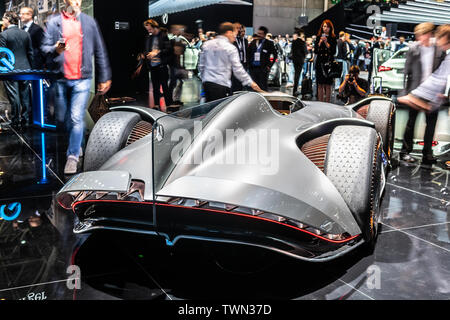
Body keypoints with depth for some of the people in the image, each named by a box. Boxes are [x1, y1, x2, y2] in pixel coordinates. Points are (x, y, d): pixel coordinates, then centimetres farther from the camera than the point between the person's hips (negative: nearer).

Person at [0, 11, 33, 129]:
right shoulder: (26, 34, 6)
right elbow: (30, 53, 9)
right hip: (25, 69, 5)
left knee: (14, 97, 1)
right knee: (25, 96, 11)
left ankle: (16, 122, 7)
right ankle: (26, 120, 17)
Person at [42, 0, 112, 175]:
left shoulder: (89, 22, 8)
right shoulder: (54, 22, 6)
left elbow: (100, 51, 10)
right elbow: (44, 47, 3)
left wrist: (104, 77, 8)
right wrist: (55, 49, -20)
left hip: (82, 79, -1)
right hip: (60, 79, 2)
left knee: (76, 118, -10)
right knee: (61, 118, 11)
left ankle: (73, 156, -3)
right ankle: (76, 144, 36)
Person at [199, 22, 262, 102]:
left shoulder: (206, 44, 9)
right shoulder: (231, 48, -8)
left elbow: (201, 66, 14)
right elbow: (238, 69, -9)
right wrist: (251, 83, -2)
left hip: (207, 83, 6)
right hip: (222, 85, -6)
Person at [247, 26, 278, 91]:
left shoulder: (269, 43, 0)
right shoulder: (253, 43, 11)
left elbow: (275, 55, 3)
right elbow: (248, 54, 18)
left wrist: (270, 65, -3)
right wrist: (249, 64, 7)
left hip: (263, 69, -4)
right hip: (253, 68, 4)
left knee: (263, 87, -4)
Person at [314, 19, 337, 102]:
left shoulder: (333, 38, 2)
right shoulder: (318, 37, 9)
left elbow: (333, 52, -5)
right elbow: (315, 51, 4)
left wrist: (326, 43, -11)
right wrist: (320, 42, -9)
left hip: (329, 62, -2)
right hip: (319, 62, 2)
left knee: (328, 85, -4)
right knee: (320, 85, 2)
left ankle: (327, 103, -1)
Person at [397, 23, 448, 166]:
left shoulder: (440, 50, 0)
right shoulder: (413, 50, -3)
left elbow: (441, 73, 2)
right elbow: (407, 71, 0)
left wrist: (440, 92, -6)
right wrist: (407, 92, -4)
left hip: (433, 93, 2)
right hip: (416, 91, -2)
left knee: (431, 122, 5)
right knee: (411, 121, 7)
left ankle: (427, 154, 14)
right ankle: (405, 151, 16)